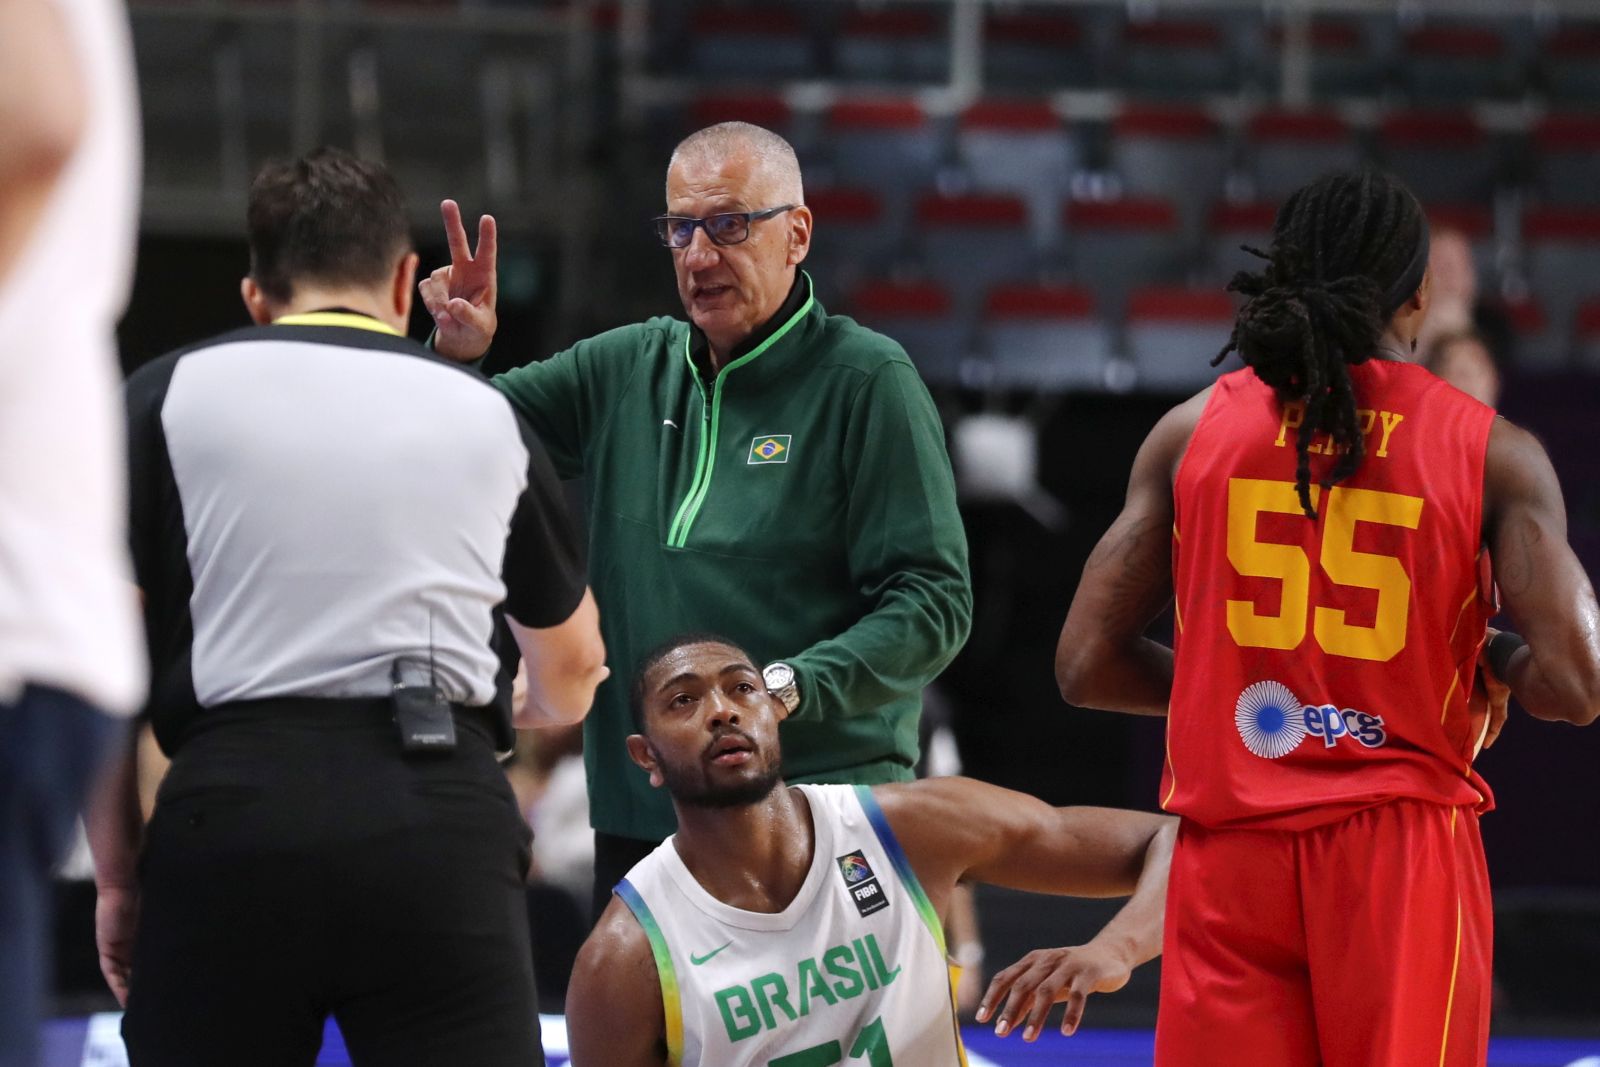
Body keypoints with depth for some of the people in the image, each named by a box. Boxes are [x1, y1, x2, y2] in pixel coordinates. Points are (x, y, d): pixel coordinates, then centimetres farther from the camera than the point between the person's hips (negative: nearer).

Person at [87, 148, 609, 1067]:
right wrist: (539, 716, 58)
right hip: (439, 816, 1)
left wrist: (118, 876, 11)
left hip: (237, 796, -1)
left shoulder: (169, 396, 11)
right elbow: (573, 666, 35)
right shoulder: (485, 413, 18)